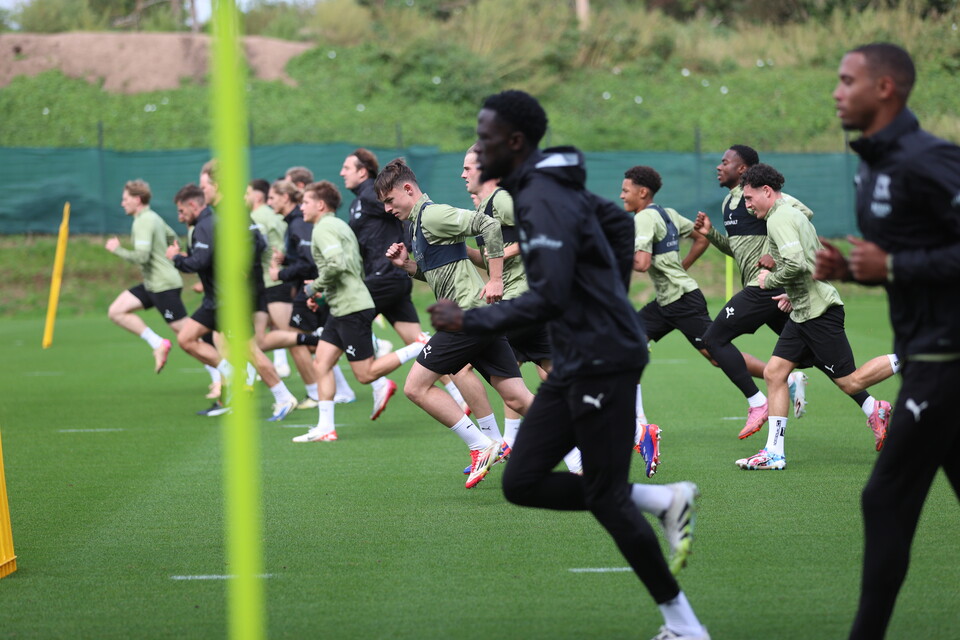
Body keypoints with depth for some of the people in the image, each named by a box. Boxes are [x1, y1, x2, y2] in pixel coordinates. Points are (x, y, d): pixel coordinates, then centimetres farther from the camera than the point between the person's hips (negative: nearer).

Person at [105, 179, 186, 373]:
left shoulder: (144, 222, -17)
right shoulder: (153, 217, 13)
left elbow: (141, 256, -26)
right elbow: (172, 238, 27)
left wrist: (117, 249, -13)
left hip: (163, 285, -10)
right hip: (152, 284, 10)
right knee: (116, 311, 4)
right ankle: (158, 344, 1)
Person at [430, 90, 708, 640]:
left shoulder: (544, 201, -19)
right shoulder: (548, 186, 12)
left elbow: (547, 299, -26)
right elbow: (619, 223, 27)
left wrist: (469, 321, -18)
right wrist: (611, 296, 27)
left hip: (603, 361, -10)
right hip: (576, 361, 10)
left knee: (604, 498, -4)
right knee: (523, 482, 6)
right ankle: (663, 500, 11)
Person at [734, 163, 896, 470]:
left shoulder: (780, 219, -15)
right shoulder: (793, 214, 18)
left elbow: (796, 263, -28)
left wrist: (771, 279, -11)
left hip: (818, 312, -11)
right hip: (803, 311, 11)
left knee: (850, 383, -6)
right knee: (774, 372, 4)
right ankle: (774, 453, 2)